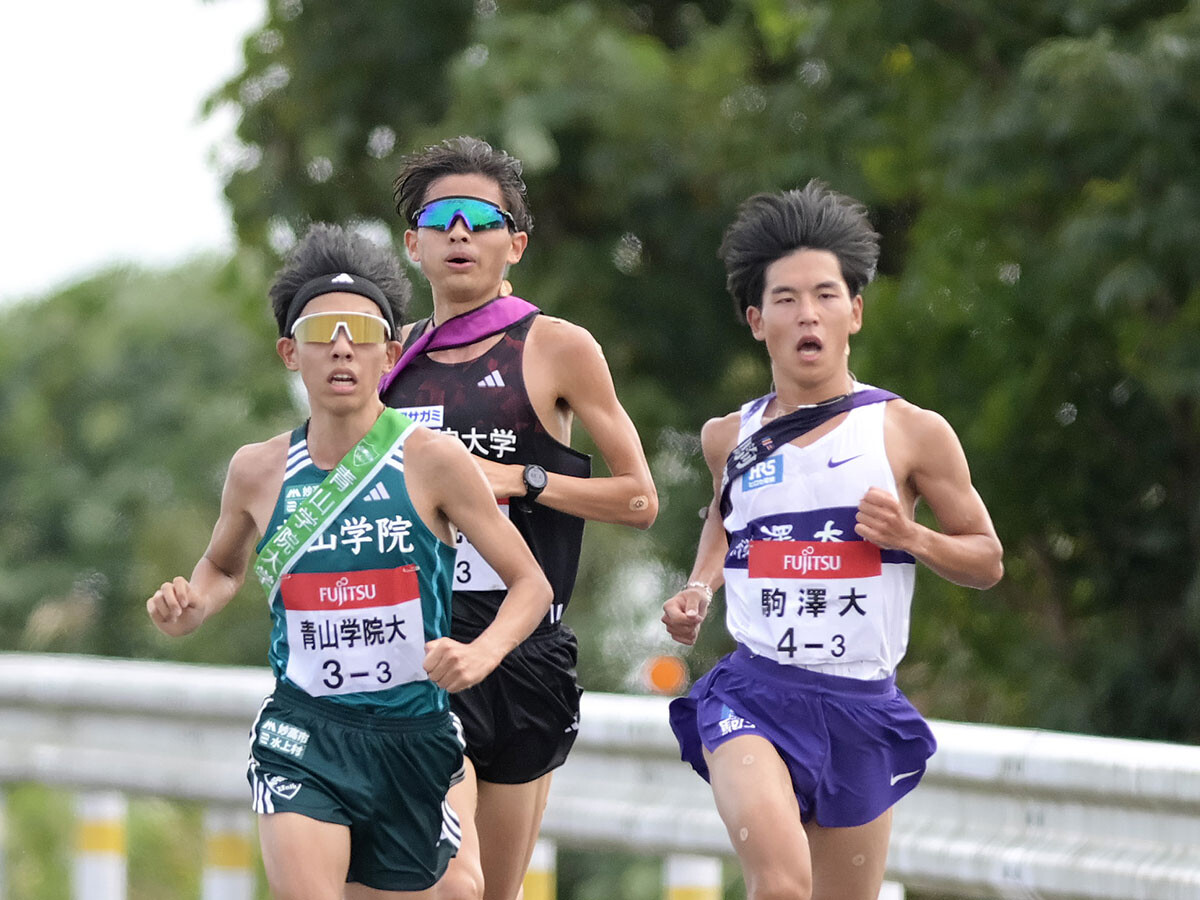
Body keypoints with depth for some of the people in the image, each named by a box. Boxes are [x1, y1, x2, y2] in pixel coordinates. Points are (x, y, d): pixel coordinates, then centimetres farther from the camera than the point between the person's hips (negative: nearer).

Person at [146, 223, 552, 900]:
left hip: (414, 736, 0)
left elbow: (531, 584, -3)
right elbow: (223, 567, 23)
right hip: (302, 730, 0)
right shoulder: (258, 471, 2)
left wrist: (481, 654, -22)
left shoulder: (430, 461, -7)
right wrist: (189, 609, 0)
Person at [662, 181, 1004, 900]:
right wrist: (698, 591, 13)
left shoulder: (911, 433, 1)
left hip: (862, 706, 1)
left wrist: (911, 537, -9)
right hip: (753, 695, -1)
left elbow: (988, 562, 9)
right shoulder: (730, 437, 8)